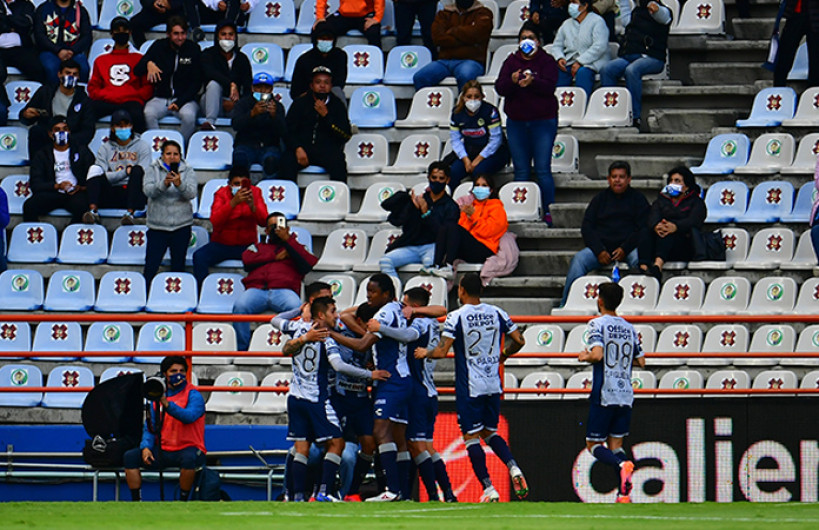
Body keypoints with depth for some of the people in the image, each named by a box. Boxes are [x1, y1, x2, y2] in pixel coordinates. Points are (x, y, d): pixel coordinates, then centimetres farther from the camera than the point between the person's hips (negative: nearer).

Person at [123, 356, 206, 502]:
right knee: (130, 456, -11)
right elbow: (149, 426, 13)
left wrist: (167, 404, -36)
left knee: (189, 458, -39)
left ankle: (183, 502, -24)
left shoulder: (193, 395, -3)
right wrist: (146, 447, -6)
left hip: (188, 448, -5)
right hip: (163, 450, 5)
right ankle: (136, 502, -8)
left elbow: (189, 417, -24)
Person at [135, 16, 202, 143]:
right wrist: (148, 64, -23)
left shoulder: (193, 49, 1)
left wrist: (179, 103, -12)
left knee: (189, 116, -35)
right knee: (148, 113, -32)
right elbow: (137, 70, 2)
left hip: (185, 99, -1)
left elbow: (197, 82, 1)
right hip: (160, 98, 1)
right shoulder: (159, 46, 5)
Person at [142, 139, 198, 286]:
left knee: (178, 267, 7)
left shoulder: (187, 171, 4)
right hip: (157, 225, -1)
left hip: (181, 225, 1)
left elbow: (191, 193, -11)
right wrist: (164, 184, -32)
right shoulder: (153, 169, 2)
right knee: (150, 266, -6)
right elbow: (148, 190, -14)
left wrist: (180, 184, -32)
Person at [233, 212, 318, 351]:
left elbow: (308, 265, 8)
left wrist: (287, 240, 6)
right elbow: (247, 261, 13)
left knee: (294, 307, -39)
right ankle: (242, 349, -26)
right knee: (240, 306, -33)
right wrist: (275, 257, 8)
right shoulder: (258, 247, 35)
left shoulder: (296, 247, 31)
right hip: (256, 289, 1)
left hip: (284, 290, -1)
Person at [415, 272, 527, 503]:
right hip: (493, 384, 5)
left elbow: (442, 351, -15)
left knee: (471, 437, 1)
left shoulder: (456, 317, -11)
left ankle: (489, 489, -6)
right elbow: (518, 340, 5)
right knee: (489, 433, 18)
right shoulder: (496, 313, 4)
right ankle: (514, 468, -5)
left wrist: (425, 353, 6)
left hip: (469, 387, -5)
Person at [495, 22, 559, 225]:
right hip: (516, 122, 3)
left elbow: (549, 86, -13)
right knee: (521, 170, 4)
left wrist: (532, 82, -33)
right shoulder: (511, 61, 10)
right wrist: (513, 81, -23)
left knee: (543, 169, -7)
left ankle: (548, 211, -4)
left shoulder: (547, 61, 2)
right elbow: (499, 87, -2)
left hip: (543, 121, -3)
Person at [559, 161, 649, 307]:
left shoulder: (638, 199, 11)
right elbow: (586, 228, 9)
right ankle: (566, 305, -24)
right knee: (578, 260, -25)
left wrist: (624, 249, -14)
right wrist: (599, 251, -8)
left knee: (639, 260, -36)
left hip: (628, 247, -2)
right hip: (601, 245, 2)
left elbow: (644, 229, 2)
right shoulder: (600, 199, 16)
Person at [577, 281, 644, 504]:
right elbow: (641, 361, 16)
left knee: (594, 444, 3)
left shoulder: (597, 324, -6)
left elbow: (597, 354, -20)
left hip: (604, 394, -5)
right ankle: (624, 493, -6)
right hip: (626, 395, 5)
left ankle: (621, 465, -26)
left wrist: (585, 356, 0)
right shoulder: (629, 328, 12)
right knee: (615, 445, 10)